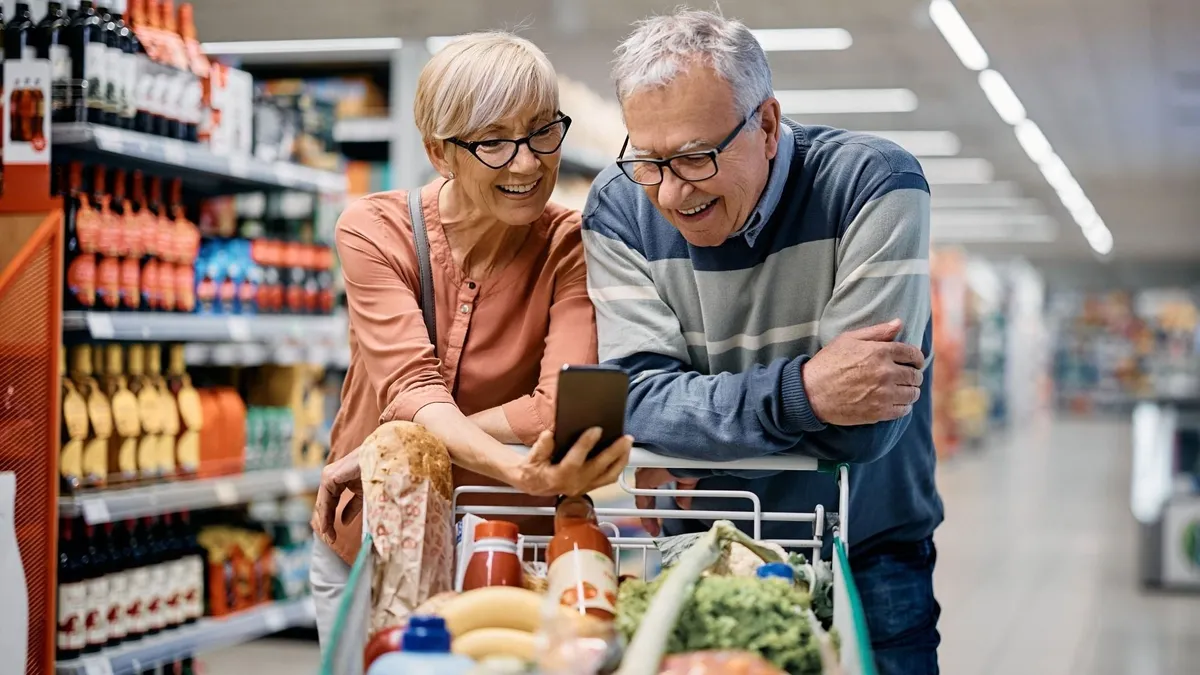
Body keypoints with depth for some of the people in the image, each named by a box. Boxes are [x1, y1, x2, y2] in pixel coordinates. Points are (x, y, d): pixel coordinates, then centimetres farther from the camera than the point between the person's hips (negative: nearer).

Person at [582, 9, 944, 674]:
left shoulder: (874, 185, -15)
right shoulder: (619, 207, -6)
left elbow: (863, 428, -21)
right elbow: (640, 395, -14)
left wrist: (688, 444, -13)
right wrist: (799, 392, -28)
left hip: (865, 558, -1)